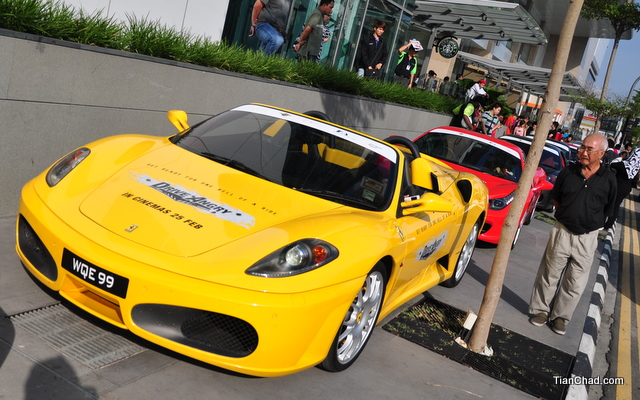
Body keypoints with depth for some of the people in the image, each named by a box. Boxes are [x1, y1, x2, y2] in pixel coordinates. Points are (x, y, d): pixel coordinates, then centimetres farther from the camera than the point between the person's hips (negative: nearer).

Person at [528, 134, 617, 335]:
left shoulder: (608, 179, -7)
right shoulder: (568, 172, -3)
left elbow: (607, 211, 3)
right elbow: (555, 197, 12)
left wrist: (589, 222, 5)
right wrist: (567, 215, 8)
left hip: (587, 238, 0)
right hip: (562, 232, 1)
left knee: (575, 283, 9)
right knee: (549, 275, 10)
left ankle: (561, 315, 25)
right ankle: (541, 309, 26)